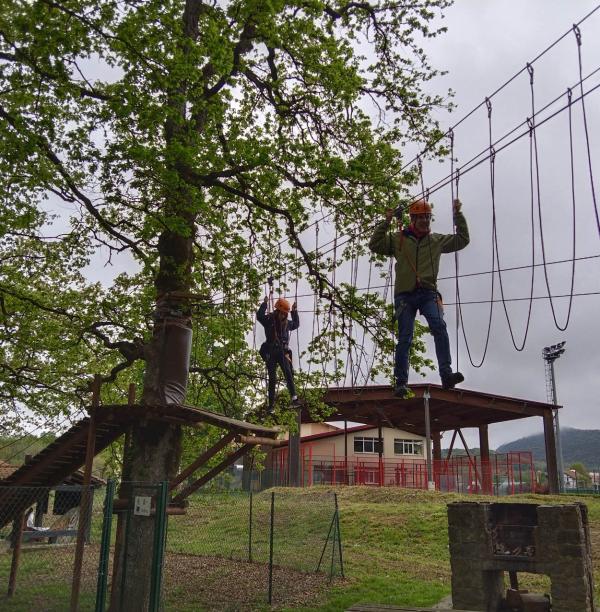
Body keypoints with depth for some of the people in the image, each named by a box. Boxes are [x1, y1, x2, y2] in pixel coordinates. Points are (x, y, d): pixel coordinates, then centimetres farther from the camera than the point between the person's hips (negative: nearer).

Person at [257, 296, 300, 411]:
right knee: (272, 379, 0)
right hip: (271, 353, -3)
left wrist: (295, 312, 23)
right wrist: (264, 304, -28)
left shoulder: (286, 322, 12)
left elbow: (296, 324, 32)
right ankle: (271, 405, 7)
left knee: (288, 373, -19)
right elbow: (259, 316, -24)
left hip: (282, 352, 3)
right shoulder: (269, 320, -3)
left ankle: (294, 397, -25)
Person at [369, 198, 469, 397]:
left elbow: (462, 239, 22)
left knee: (439, 327, -23)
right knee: (404, 338, -3)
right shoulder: (398, 239, 11)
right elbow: (374, 245, 4)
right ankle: (401, 382, 2)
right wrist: (386, 223, -1)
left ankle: (446, 374, -26)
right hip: (405, 294, -1)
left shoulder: (437, 240, 17)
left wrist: (458, 215, 15)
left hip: (428, 293, 1)